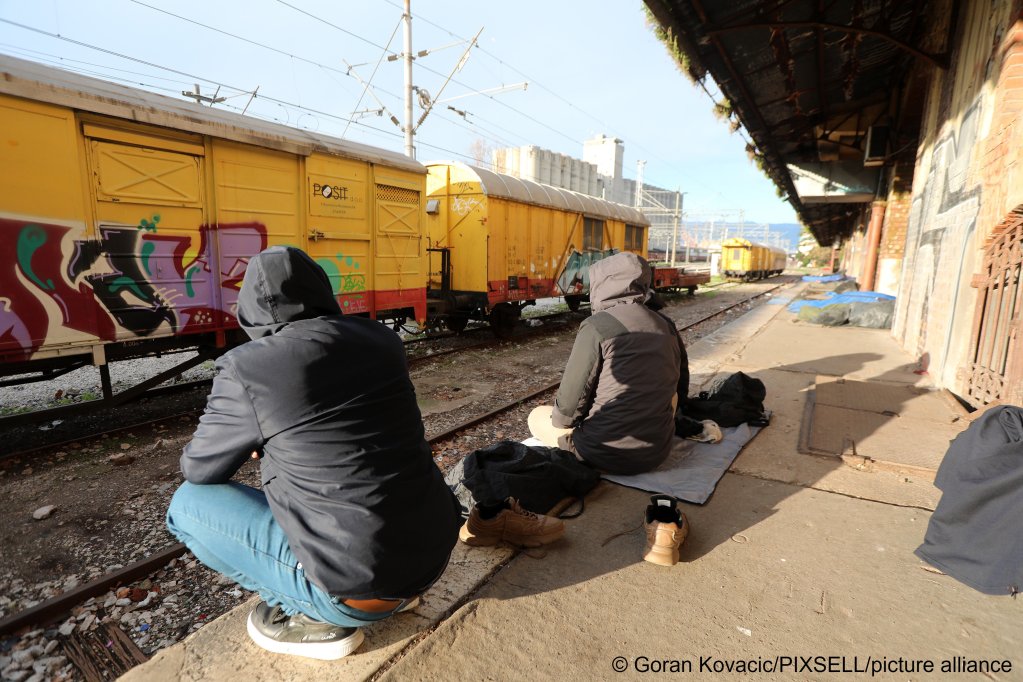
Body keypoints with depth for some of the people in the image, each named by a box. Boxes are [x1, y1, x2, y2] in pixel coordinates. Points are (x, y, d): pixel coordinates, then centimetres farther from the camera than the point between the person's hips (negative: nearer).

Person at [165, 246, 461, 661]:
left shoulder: (246, 368, -11)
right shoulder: (382, 340, 3)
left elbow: (198, 471, 7)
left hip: (356, 590, -5)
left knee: (188, 504, 10)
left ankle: (318, 617, 9)